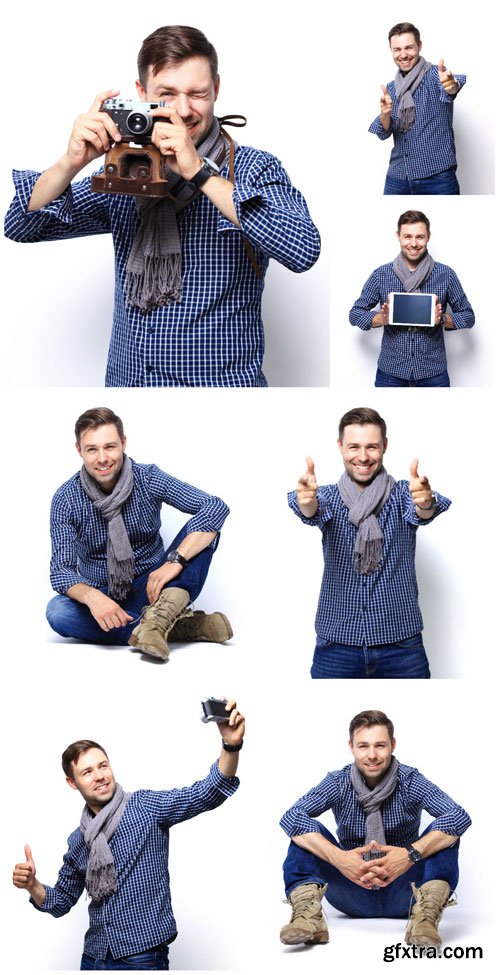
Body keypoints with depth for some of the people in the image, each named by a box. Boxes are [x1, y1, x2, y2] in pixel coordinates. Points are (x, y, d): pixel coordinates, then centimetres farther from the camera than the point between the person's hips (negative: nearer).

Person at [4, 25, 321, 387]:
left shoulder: (254, 170, -3)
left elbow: (304, 250, -20)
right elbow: (21, 225, 7)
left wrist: (199, 171, -22)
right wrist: (72, 163, -11)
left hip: (220, 384, -4)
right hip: (124, 379, 4)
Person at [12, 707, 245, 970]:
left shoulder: (146, 807, -5)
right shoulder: (79, 841, 9)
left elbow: (207, 793, -18)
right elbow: (61, 902, 19)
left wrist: (231, 745, -34)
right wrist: (32, 886, -2)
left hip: (143, 957, -5)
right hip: (93, 958, 5)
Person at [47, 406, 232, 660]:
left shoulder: (148, 479, -10)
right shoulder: (66, 499, -9)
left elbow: (216, 507, -21)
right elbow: (61, 569, -15)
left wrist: (175, 561, -33)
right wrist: (92, 597, -38)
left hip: (152, 588, 0)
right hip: (102, 595, 0)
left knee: (204, 526, -20)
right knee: (58, 612, -34)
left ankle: (161, 614, -43)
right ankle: (177, 624, -32)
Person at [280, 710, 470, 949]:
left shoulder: (410, 781, -8)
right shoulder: (338, 783, -5)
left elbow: (459, 817, -23)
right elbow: (291, 817, -21)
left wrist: (411, 854, -37)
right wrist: (338, 858, -35)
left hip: (402, 894, -1)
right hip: (353, 892, 1)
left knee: (444, 832, -22)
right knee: (306, 831, -17)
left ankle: (425, 918, -38)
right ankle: (308, 915, -35)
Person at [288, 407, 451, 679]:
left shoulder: (402, 494, 2)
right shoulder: (328, 496, 4)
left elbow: (420, 512, -19)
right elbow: (314, 511, -18)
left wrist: (425, 502, -44)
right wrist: (306, 501, -43)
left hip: (401, 645, 0)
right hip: (337, 644, 0)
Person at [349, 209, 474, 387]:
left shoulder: (446, 274, 0)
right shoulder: (381, 275, 1)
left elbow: (468, 317, 5)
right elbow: (355, 314, 5)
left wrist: (442, 319, -15)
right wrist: (382, 318, -15)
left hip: (433, 372, 0)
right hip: (391, 371, 0)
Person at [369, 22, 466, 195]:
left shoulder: (434, 75, -3)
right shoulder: (390, 89, 13)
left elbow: (448, 89, -27)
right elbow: (383, 133, 4)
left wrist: (451, 84, -52)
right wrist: (385, 115, -18)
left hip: (437, 176, -5)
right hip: (397, 177, 5)